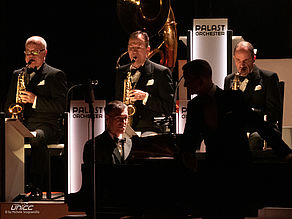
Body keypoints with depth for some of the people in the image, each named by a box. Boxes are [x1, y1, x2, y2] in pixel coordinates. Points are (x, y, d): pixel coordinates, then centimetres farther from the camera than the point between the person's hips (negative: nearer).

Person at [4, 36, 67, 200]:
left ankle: (36, 186, -37)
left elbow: (61, 106, -5)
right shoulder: (18, 74, 24)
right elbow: (8, 105, 25)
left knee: (37, 137, -40)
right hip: (21, 124, 5)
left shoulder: (56, 75, 7)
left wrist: (35, 100, -17)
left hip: (46, 125, -4)